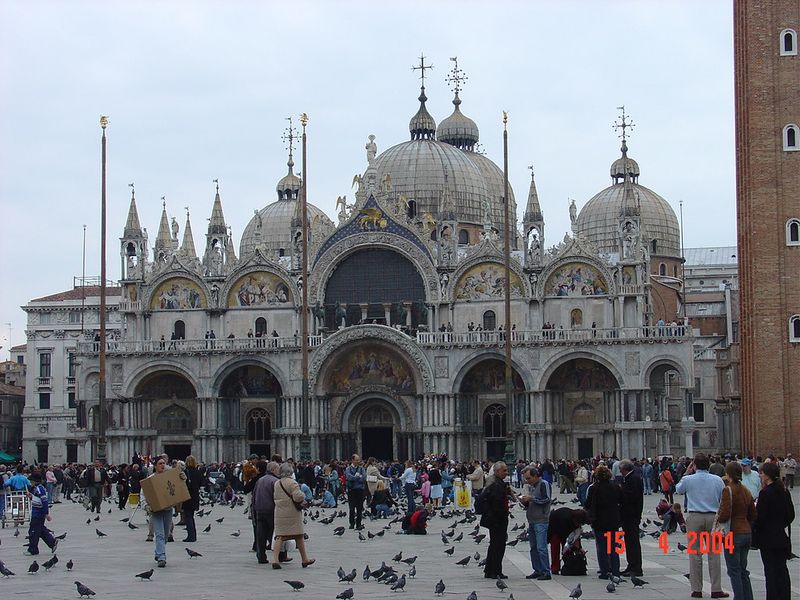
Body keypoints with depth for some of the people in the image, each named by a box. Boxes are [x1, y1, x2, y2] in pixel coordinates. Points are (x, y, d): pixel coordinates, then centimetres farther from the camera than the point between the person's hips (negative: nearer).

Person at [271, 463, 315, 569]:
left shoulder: (276, 484, 9)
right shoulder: (292, 483, -13)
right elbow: (298, 497, -23)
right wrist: (303, 497, -3)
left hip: (279, 514, 5)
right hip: (292, 513, -5)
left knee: (279, 537, 2)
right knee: (299, 536, 7)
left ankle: (275, 559, -13)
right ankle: (305, 559, 18)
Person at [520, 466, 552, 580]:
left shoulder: (544, 485, -6)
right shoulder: (530, 486, 19)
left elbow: (546, 500, -15)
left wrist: (531, 498, -14)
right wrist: (525, 501, 5)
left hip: (541, 521, -9)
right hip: (532, 521, 9)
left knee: (541, 547, -12)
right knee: (533, 547, 9)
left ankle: (546, 572, -11)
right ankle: (537, 571, 15)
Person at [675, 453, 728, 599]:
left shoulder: (688, 479, -3)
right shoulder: (717, 480, 1)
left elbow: (679, 489, 18)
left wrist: (686, 473, 22)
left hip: (694, 517, -1)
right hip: (713, 517, 1)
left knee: (695, 554, 4)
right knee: (713, 554, 5)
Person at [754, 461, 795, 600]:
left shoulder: (765, 493, -17)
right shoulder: (784, 492, 6)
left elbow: (759, 517, -17)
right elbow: (791, 514, 11)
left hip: (767, 538, -7)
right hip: (782, 537, 7)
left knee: (771, 570, -1)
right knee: (782, 569, 11)